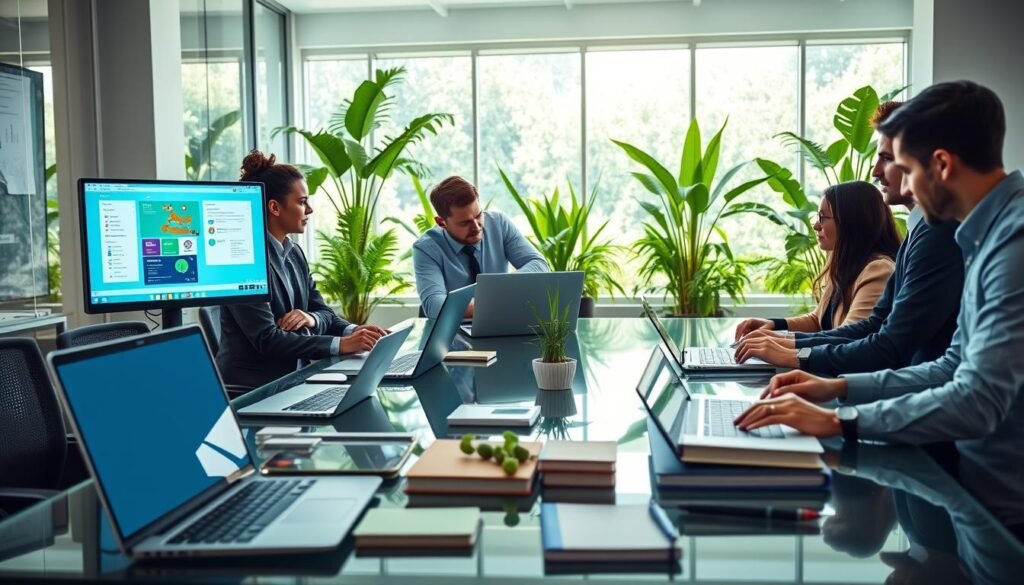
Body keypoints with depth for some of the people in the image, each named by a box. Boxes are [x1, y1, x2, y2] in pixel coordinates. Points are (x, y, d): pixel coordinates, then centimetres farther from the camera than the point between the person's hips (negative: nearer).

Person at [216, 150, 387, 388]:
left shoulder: (294, 254, 10)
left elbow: (324, 312, 9)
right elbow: (266, 339, -22)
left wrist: (311, 319, -15)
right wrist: (340, 344, -27)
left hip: (291, 379, 8)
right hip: (250, 388, -8)